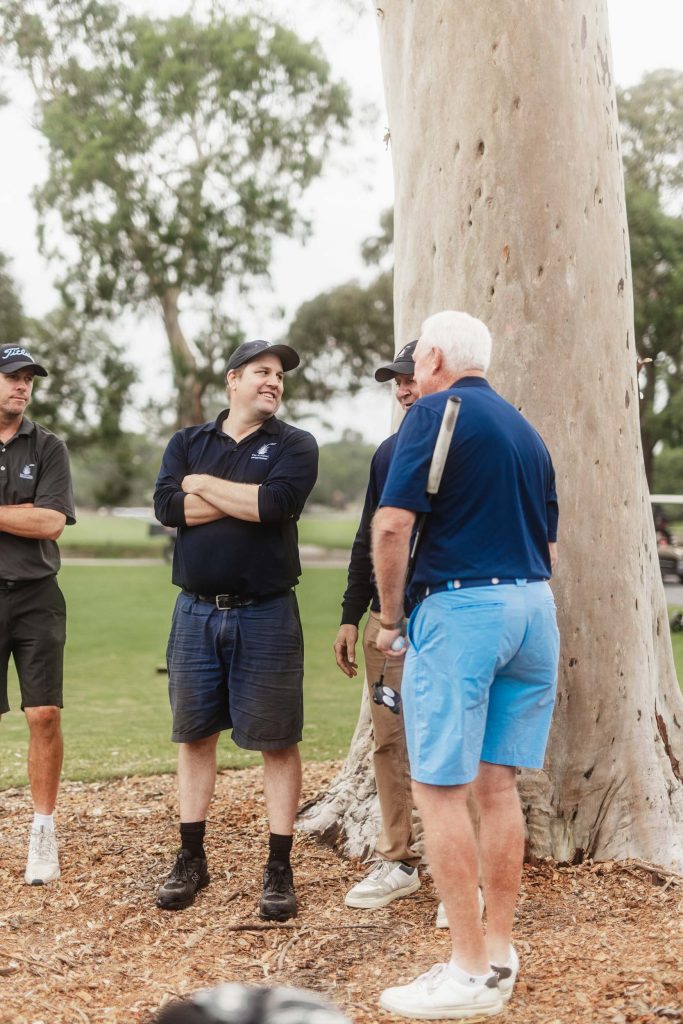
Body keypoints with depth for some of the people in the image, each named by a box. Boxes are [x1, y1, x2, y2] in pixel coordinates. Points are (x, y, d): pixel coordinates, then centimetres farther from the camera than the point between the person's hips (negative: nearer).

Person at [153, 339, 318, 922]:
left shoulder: (294, 444, 2)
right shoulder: (188, 443, 10)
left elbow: (278, 503, -18)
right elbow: (167, 506, -8)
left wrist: (204, 484, -6)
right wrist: (248, 498, -12)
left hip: (266, 615, -3)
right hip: (196, 611, 3)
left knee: (277, 740, 0)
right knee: (195, 735, 9)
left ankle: (280, 869, 8)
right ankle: (192, 860, 20)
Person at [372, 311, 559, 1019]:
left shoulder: (435, 412, -5)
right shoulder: (525, 429, 17)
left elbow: (392, 524, -14)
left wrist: (389, 617, -3)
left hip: (461, 607, -8)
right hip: (534, 608, 8)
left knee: (441, 788, -2)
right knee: (496, 784, 12)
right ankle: (499, 953, 18)